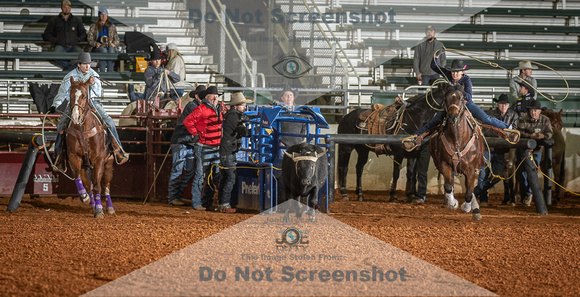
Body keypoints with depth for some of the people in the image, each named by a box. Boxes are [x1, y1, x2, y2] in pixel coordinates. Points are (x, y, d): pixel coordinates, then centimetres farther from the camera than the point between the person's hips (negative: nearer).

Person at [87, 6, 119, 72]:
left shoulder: (112, 26, 20)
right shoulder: (94, 26, 15)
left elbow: (116, 38, 15)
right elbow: (89, 38, 7)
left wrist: (114, 44, -8)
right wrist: (95, 43, -13)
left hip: (110, 46, 1)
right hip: (98, 48, -1)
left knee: (111, 50, -37)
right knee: (103, 50, -38)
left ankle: (110, 72, -42)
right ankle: (102, 72, -42)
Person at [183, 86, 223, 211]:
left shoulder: (219, 110, 14)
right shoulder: (201, 109, -11)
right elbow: (187, 121, -14)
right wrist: (195, 134, -10)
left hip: (216, 148, 8)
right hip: (204, 149, -8)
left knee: (214, 177, 10)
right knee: (200, 176, -5)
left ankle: (207, 202, 19)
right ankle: (196, 203, 1)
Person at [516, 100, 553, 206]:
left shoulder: (545, 120, -1)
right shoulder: (523, 120, -11)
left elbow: (550, 133, -9)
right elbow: (519, 132, -24)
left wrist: (543, 136, -32)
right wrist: (530, 136, -38)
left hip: (537, 150, 1)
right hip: (524, 149, -1)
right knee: (523, 171, 2)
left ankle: (529, 194, 10)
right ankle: (524, 194, 15)